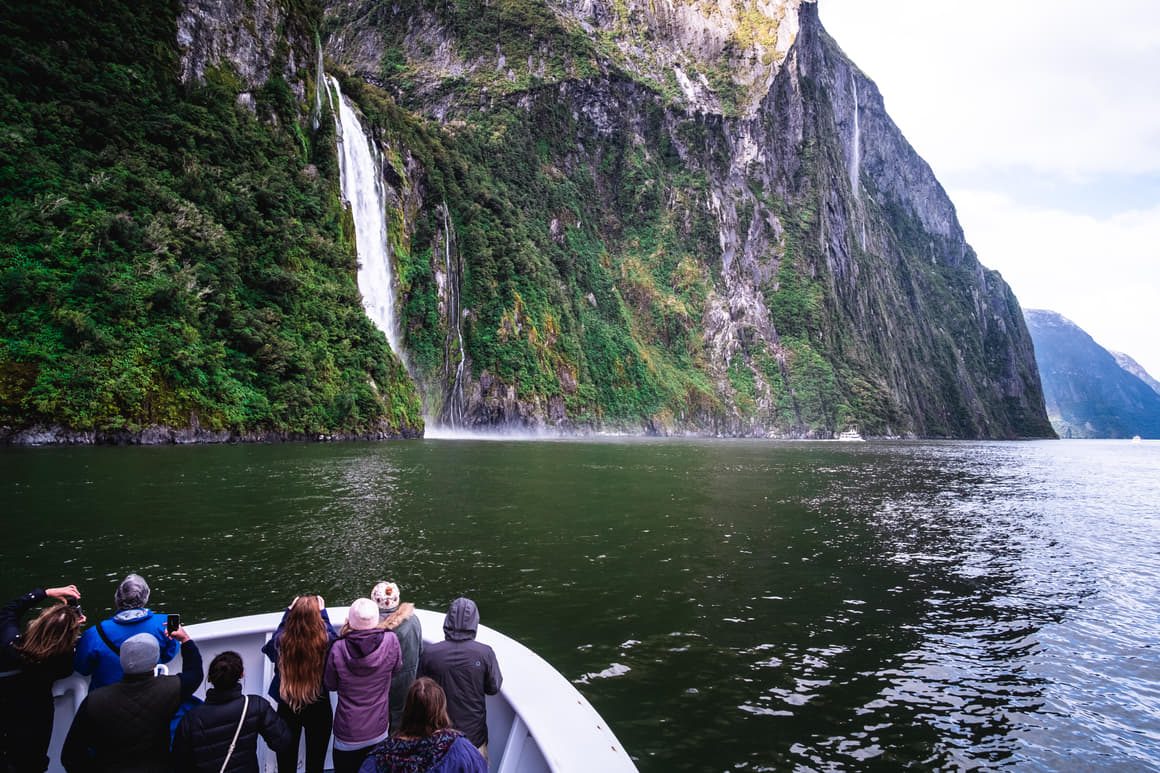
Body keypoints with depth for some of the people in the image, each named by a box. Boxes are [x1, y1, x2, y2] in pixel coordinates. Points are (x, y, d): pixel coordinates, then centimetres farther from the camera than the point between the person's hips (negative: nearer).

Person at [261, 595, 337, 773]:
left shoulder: (280, 641, -24)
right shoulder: (325, 640, -27)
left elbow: (268, 648, 2)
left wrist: (288, 612, 3)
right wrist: (322, 612, 6)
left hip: (287, 710, 1)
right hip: (318, 710, -1)